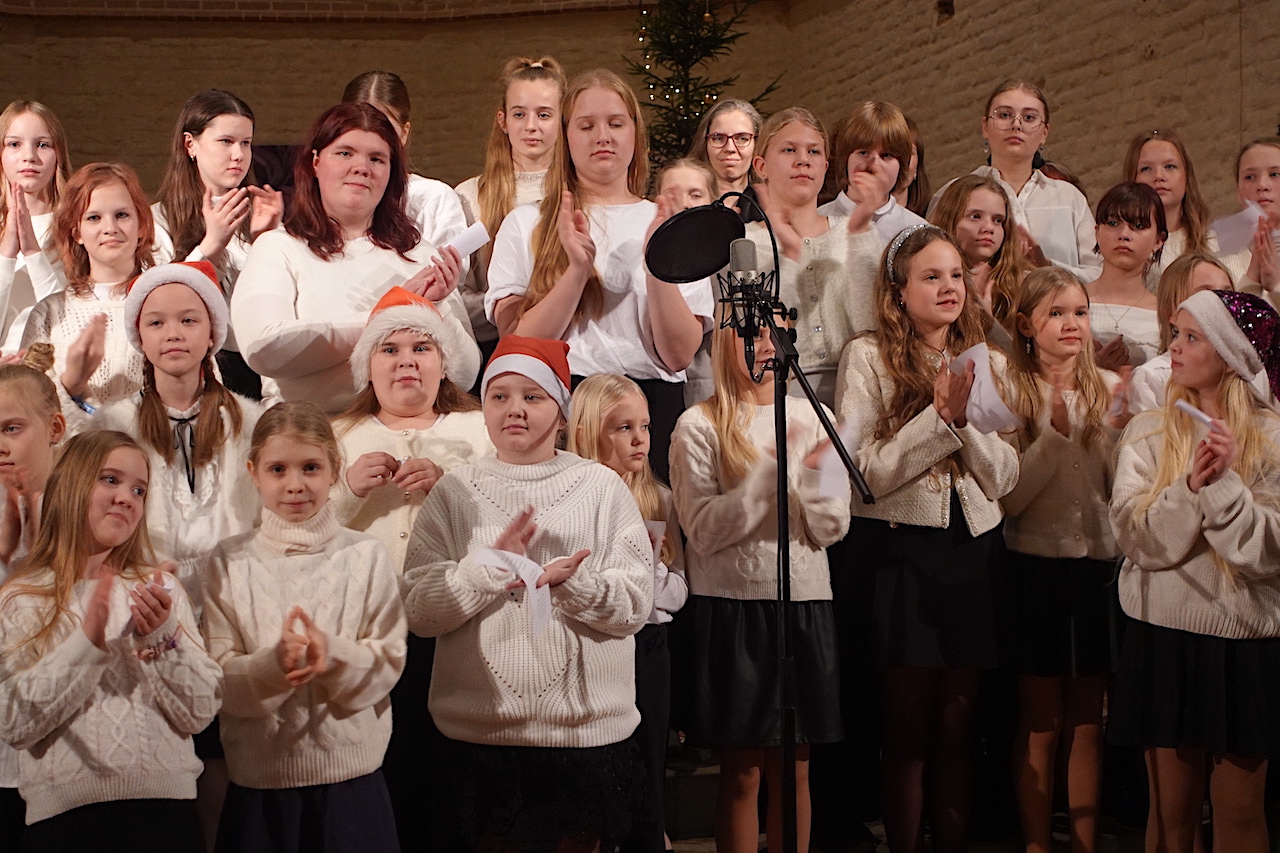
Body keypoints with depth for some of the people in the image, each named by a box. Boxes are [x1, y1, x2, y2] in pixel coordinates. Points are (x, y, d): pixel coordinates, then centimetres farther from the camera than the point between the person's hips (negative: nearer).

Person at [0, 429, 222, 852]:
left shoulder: (160, 589, 5)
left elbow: (199, 714, -1)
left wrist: (160, 637, -15)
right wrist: (88, 642, -17)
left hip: (165, 805, 1)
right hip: (62, 813, -1)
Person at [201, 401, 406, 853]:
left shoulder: (366, 556, 1)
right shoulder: (229, 562, 2)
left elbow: (389, 660, -3)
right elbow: (217, 674, -4)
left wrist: (333, 655, -22)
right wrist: (274, 664, -23)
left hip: (351, 771, 0)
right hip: (259, 779, 0)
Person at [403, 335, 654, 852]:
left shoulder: (602, 488, 2)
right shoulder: (454, 492, 3)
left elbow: (635, 605, -5)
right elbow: (417, 610, -5)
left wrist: (567, 581, -22)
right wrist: (491, 566, -18)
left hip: (586, 726, 0)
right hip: (481, 728, 0)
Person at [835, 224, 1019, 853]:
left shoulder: (987, 363, 9)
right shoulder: (868, 357, -4)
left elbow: (1003, 478, 2)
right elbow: (863, 473, -13)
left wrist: (966, 417, -13)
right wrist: (939, 416, -17)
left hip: (972, 549, 4)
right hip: (900, 549, -4)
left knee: (955, 726, 9)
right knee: (910, 726, 4)